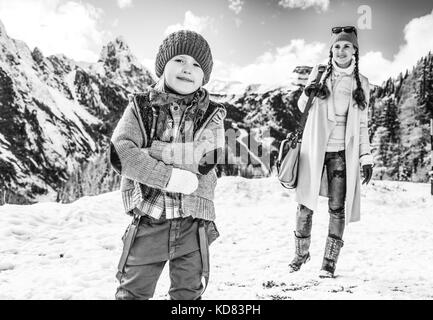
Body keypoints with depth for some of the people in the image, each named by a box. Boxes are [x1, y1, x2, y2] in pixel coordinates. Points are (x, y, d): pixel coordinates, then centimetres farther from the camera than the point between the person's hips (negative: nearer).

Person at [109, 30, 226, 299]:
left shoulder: (212, 115, 4)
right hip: (149, 220, -1)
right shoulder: (141, 106, 1)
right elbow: (120, 154, -14)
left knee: (189, 294, 16)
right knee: (132, 293, 7)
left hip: (194, 224, 1)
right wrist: (170, 177, -22)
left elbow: (205, 158, -14)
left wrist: (150, 150, -16)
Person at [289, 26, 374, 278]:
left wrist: (366, 157, 4)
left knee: (337, 207, -1)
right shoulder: (320, 73, 6)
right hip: (315, 147, 0)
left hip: (342, 152, 0)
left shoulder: (361, 83, 7)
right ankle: (301, 252, 23)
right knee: (306, 203, 4)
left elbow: (362, 124, 10)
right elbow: (302, 108, 12)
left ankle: (330, 261, 9)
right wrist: (307, 94, -11)